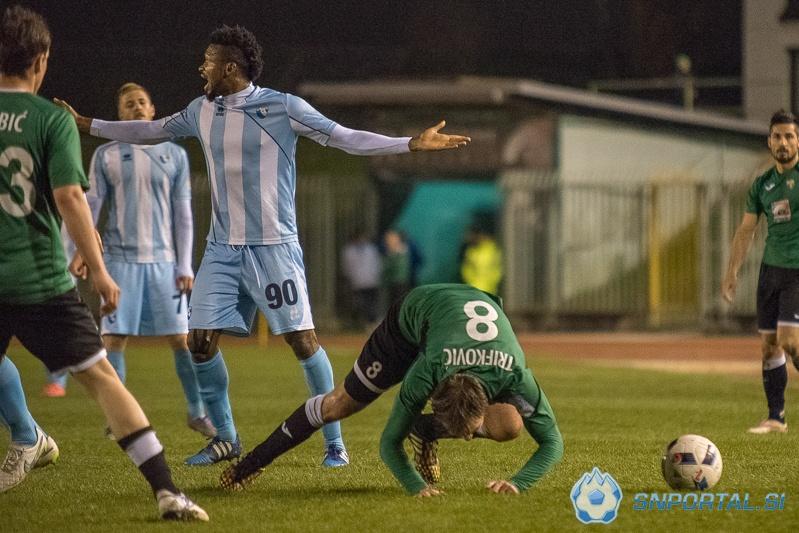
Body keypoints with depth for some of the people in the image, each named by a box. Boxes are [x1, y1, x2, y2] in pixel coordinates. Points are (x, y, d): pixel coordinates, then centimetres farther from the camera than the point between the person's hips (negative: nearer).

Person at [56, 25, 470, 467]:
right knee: (200, 340, -1)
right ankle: (225, 438, 15)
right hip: (222, 249, 5)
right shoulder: (202, 111, 8)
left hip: (273, 248, -5)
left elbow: (346, 138, -10)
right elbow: (153, 131, 23)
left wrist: (413, 144, -20)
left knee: (302, 339, -8)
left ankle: (334, 443, 0)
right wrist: (86, 125, 28)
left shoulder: (282, 108, -9)